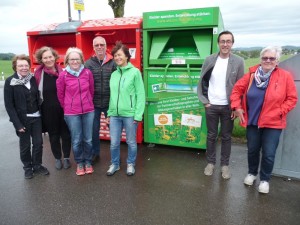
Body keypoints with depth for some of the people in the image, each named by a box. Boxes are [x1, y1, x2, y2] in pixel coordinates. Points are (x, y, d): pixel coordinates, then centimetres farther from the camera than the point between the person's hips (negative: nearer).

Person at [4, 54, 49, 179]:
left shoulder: (33, 79, 2)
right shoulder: (10, 82, -9)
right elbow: (9, 105, -10)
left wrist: (41, 114, 2)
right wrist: (17, 123, -14)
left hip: (36, 117, 3)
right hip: (22, 119, -3)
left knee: (38, 142, 8)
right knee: (25, 145, 10)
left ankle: (37, 165, 29)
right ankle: (27, 167, 31)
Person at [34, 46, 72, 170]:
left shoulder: (62, 71, -3)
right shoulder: (38, 73, -4)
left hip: (63, 108, 0)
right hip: (48, 110, 0)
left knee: (66, 134, 9)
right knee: (53, 135, 14)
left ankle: (66, 158, 28)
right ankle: (57, 158, 32)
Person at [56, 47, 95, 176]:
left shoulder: (87, 73, -3)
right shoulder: (63, 75, -7)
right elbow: (60, 95, 4)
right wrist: (67, 108, 11)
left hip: (88, 111, 2)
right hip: (71, 113, -1)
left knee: (88, 139, 10)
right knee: (76, 140, 8)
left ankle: (88, 162, 30)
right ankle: (79, 163, 29)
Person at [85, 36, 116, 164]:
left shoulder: (113, 63, -3)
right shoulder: (88, 64, 0)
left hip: (110, 102, -1)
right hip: (93, 103, 1)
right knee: (93, 130, 13)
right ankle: (95, 153, 33)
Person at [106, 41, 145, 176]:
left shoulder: (135, 72, -5)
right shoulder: (114, 74, 9)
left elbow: (140, 95, -8)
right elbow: (112, 95, 13)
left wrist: (138, 114, -11)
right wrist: (109, 113, 10)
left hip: (130, 114, -4)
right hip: (115, 114, 4)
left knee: (131, 142, 12)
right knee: (114, 142, 11)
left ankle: (131, 164, 33)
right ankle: (114, 164, 33)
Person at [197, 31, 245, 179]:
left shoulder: (238, 62, -3)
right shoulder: (209, 60, -1)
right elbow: (202, 82, 3)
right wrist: (205, 101, -2)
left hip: (228, 106, 0)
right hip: (211, 105, 1)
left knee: (226, 137, 10)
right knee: (211, 135, 11)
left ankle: (225, 165, 25)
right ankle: (210, 162, 27)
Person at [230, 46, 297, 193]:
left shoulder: (285, 76, -6)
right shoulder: (252, 74, -1)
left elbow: (292, 98, -3)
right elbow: (237, 90, 4)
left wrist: (280, 112, -13)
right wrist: (236, 107, -4)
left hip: (273, 123, -2)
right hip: (252, 121, 2)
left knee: (268, 154, 2)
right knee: (252, 150, 15)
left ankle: (265, 179, 26)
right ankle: (252, 173, 39)